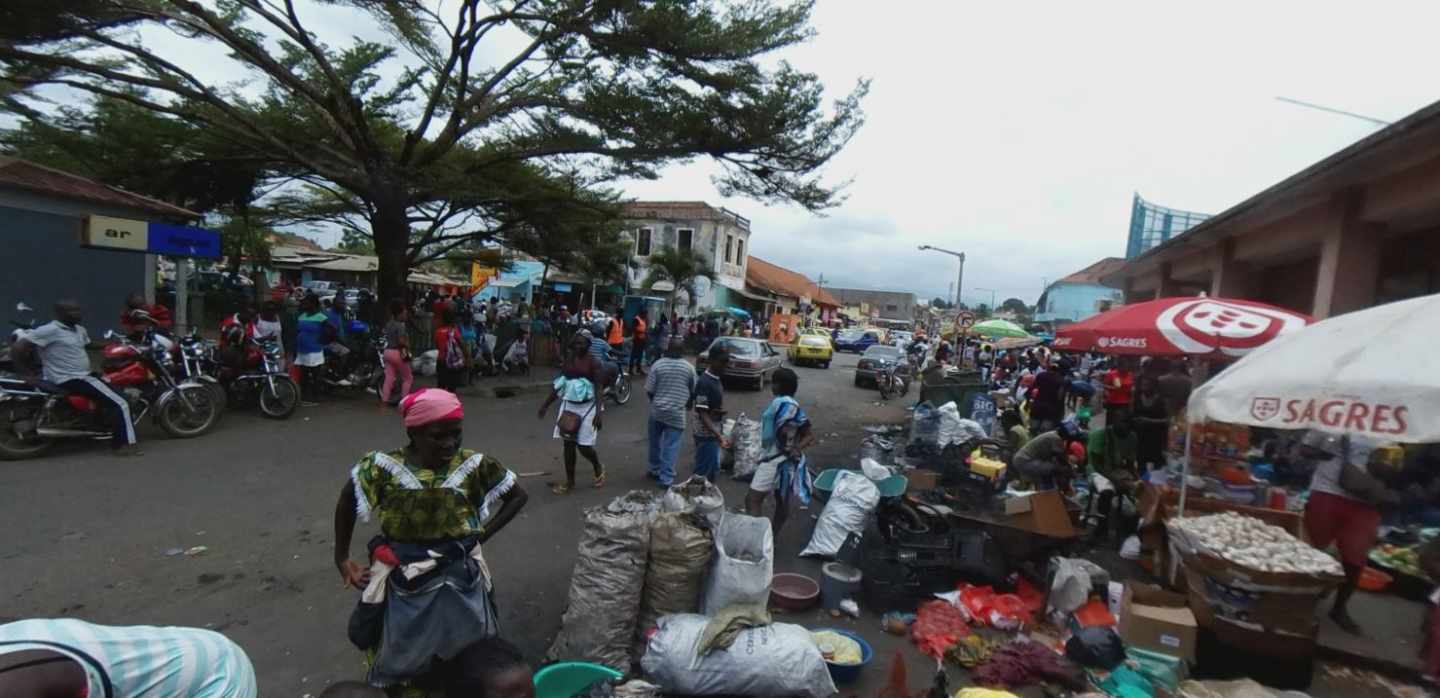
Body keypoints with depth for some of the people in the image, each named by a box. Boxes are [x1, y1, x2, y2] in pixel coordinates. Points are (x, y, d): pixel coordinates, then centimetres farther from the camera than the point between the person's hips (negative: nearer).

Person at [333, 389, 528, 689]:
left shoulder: (473, 465, -14)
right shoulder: (384, 467, -14)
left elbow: (518, 496, -1)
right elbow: (346, 502, 5)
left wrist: (482, 535, -7)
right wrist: (341, 558, 8)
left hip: (460, 579, 0)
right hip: (403, 580, 0)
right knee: (399, 664, 21)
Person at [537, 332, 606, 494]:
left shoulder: (594, 362, -11)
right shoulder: (568, 359, 4)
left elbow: (599, 388, -16)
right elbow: (560, 384, 12)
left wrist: (598, 412, -26)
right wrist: (546, 405, 13)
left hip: (587, 406, -5)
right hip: (569, 404, 5)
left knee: (583, 446, -3)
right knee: (568, 444, 6)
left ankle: (599, 469, 27)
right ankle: (570, 481, 19)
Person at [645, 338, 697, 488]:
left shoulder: (658, 365, -5)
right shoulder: (689, 367, -3)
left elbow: (649, 390, -4)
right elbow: (694, 391, 6)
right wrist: (689, 403, 26)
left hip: (657, 410, 1)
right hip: (677, 412, -1)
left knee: (655, 441, 19)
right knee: (671, 445, 2)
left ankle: (654, 469, 33)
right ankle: (666, 478, 1)